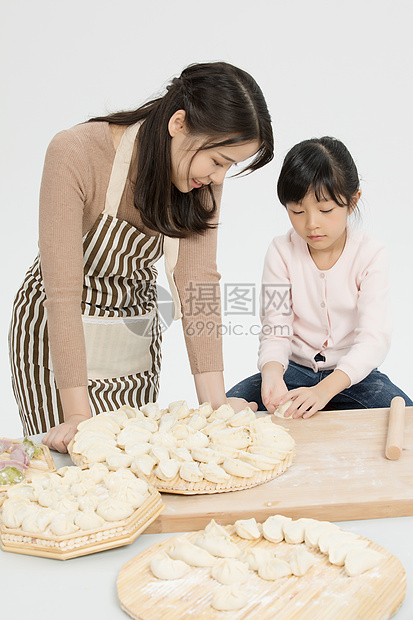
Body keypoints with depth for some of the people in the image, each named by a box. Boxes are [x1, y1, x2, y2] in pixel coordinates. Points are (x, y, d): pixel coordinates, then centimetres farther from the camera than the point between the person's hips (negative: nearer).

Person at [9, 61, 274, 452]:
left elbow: (197, 279, -15)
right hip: (57, 334, -4)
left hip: (137, 337, 4)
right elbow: (63, 292, -27)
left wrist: (213, 399, -20)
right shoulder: (75, 155, -26)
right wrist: (78, 413, -27)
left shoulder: (203, 177, -12)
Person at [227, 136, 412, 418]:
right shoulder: (281, 252, -6)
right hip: (294, 368, 0)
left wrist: (325, 389, -36)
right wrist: (272, 371, -35)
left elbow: (373, 339, -19)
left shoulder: (370, 254, -11)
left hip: (351, 371, 0)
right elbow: (275, 331, -10)